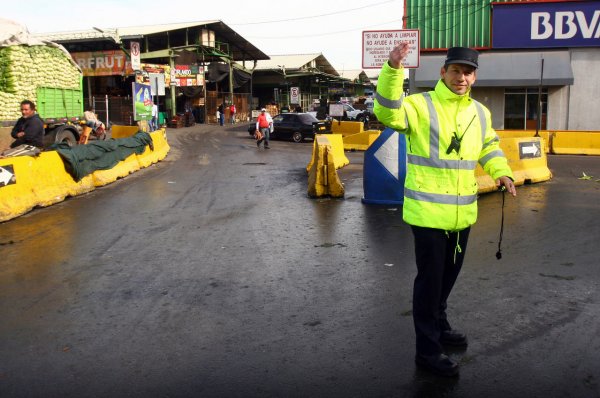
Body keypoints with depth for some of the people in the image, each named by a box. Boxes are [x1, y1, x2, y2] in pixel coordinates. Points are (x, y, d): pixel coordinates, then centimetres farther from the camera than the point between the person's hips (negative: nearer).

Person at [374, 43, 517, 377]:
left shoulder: (480, 112, 9)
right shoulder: (420, 105, -12)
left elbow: (489, 144, 25)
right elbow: (388, 113, -31)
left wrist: (500, 171, 7)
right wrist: (393, 69, -43)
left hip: (462, 212, 7)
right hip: (428, 212, -7)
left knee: (449, 274, 22)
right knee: (430, 279, 2)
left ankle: (439, 325, 44)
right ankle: (428, 349, 15)